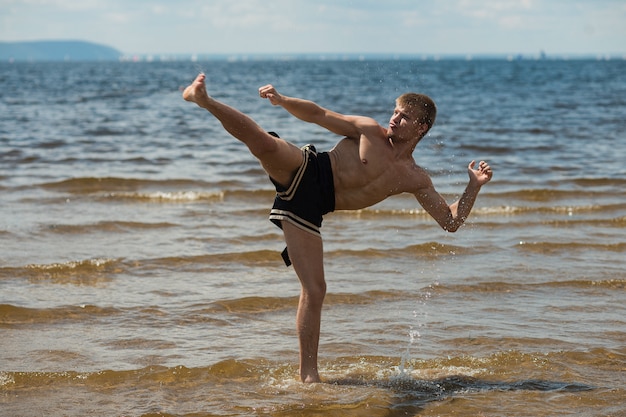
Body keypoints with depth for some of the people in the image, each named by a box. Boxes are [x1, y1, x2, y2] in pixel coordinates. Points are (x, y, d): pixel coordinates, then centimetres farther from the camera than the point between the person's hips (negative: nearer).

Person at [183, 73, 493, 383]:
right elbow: (318, 115, 5)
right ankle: (203, 100, -26)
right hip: (302, 172, -2)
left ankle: (308, 372, 8)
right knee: (266, 144, -34)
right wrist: (282, 100, -10)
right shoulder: (369, 131, 4)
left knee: (315, 290, -3)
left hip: (309, 209, 2)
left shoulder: (415, 180, 10)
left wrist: (474, 186, -7)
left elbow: (451, 222, 7)